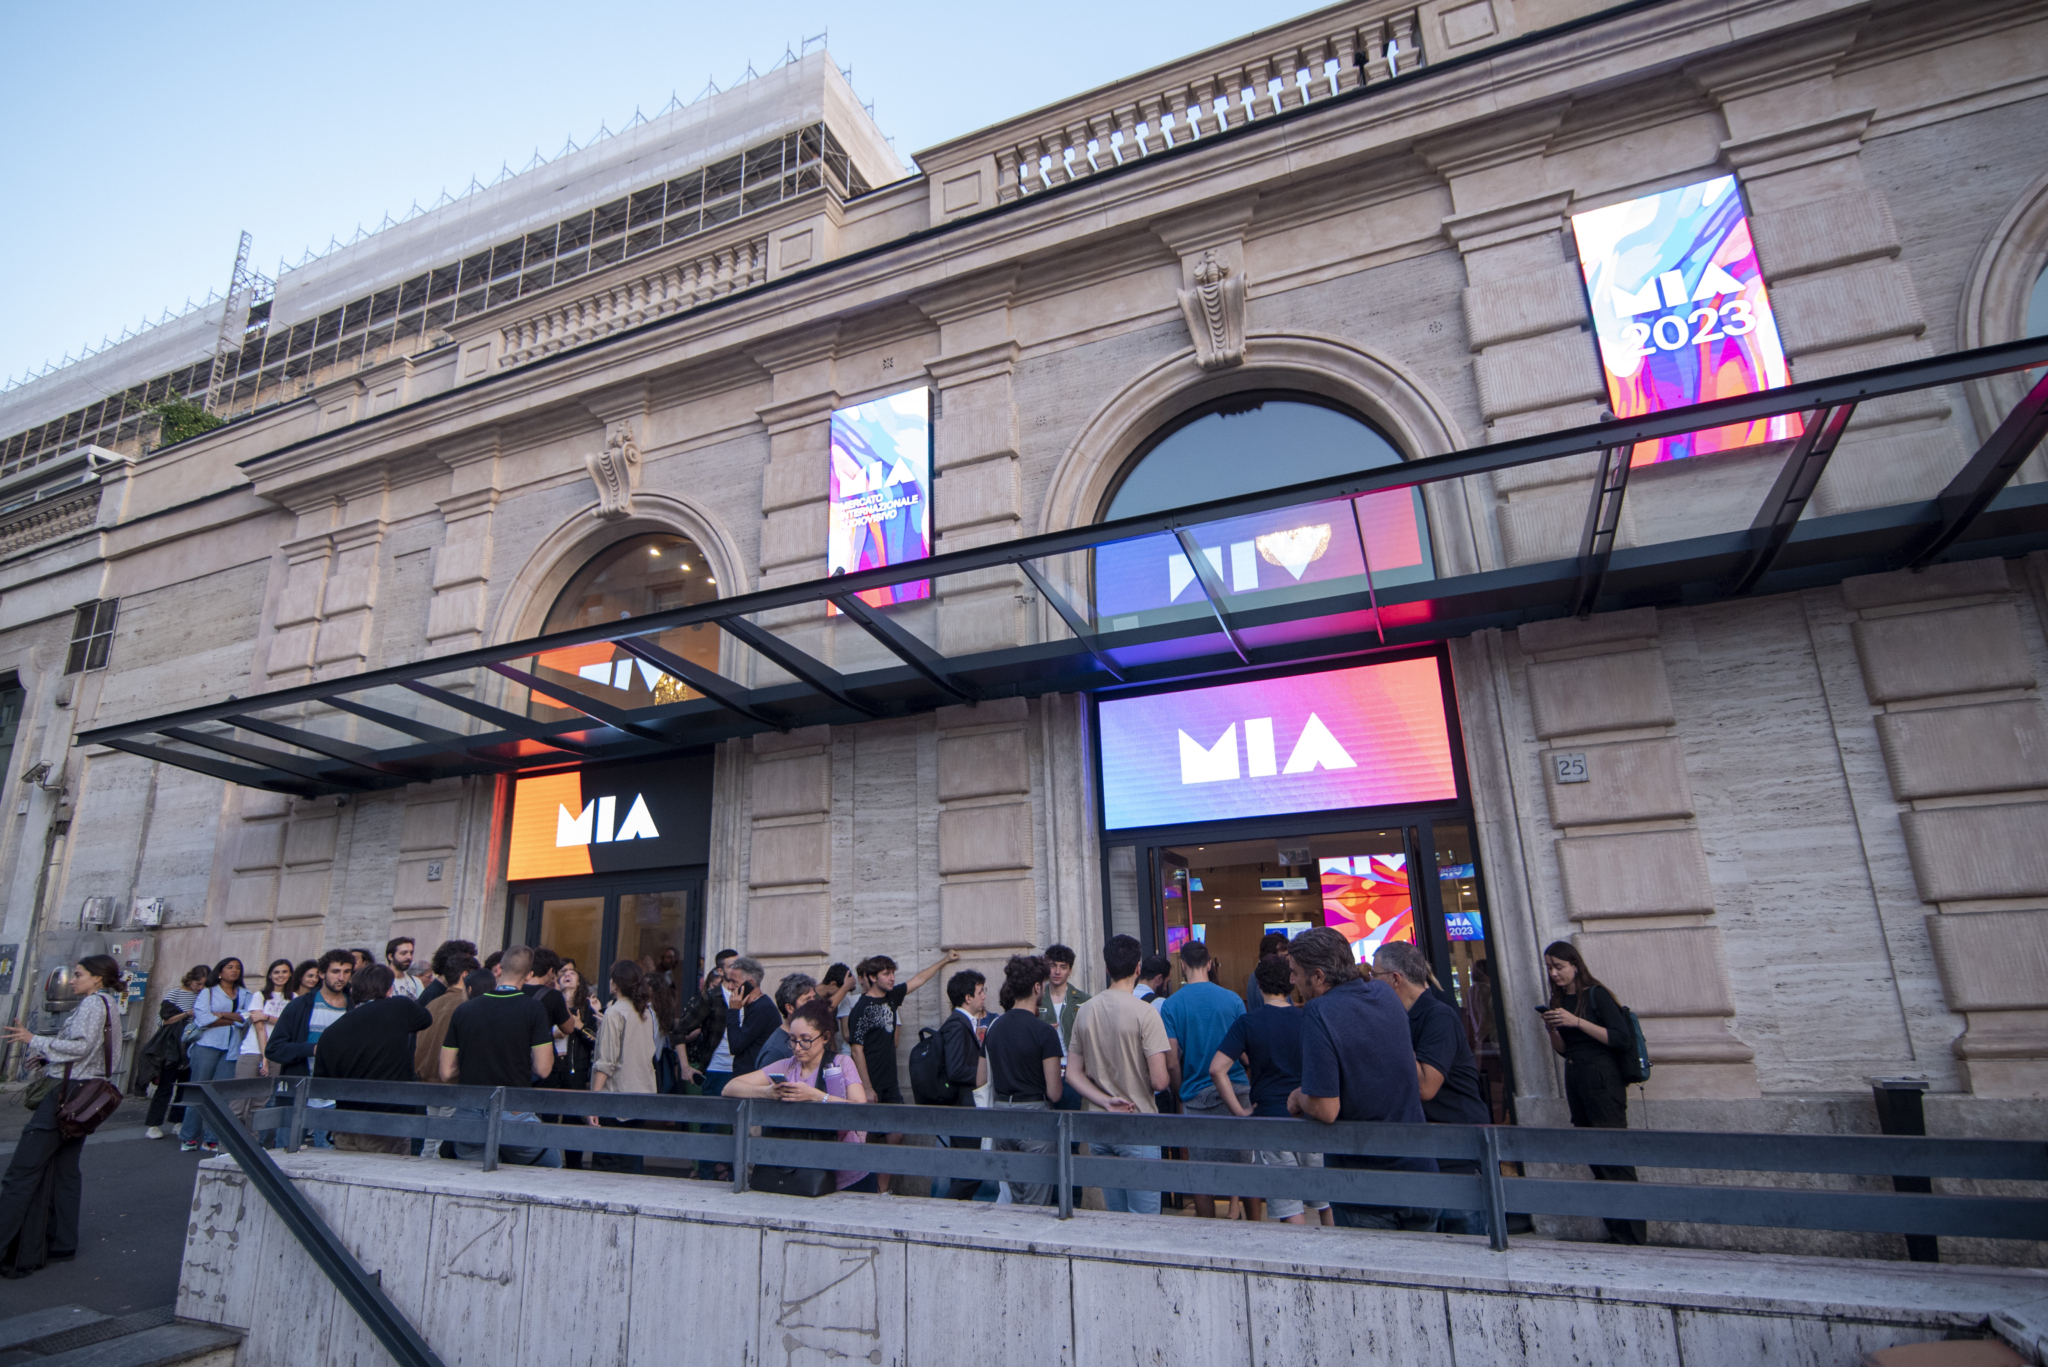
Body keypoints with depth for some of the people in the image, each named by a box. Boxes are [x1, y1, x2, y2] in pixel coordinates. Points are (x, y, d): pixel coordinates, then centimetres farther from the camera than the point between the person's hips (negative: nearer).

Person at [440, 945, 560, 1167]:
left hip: (468, 1115, 4)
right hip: (513, 1115, -4)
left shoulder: (464, 1009, 3)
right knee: (553, 1167, 16)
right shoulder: (533, 1008, -9)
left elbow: (446, 1073, 6)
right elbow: (543, 1069, -10)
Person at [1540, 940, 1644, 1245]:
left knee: (1614, 1156, -7)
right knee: (1596, 1160, 9)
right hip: (1574, 1079, 7)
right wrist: (1551, 1029, -4)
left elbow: (1621, 1038, -16)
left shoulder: (1596, 994, -8)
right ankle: (1615, 1234, 16)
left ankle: (1634, 1237, 0)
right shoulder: (1558, 1000, 11)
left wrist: (1576, 1021, -21)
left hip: (1602, 1079, -7)